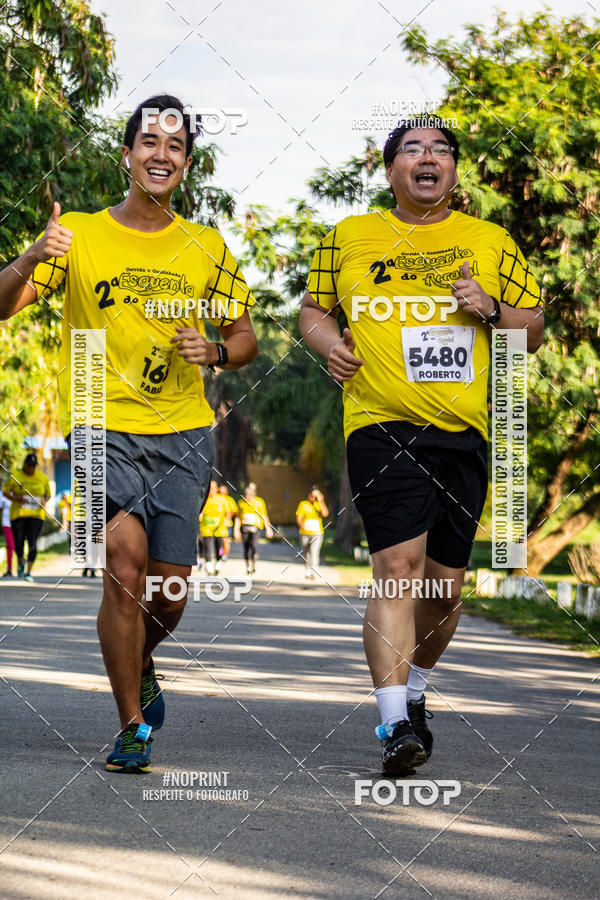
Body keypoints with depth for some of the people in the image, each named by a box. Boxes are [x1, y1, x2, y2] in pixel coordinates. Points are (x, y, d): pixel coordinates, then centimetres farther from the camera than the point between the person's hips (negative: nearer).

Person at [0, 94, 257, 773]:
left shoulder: (208, 249, 10)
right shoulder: (80, 236, 2)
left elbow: (245, 339, 17)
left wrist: (214, 351, -7)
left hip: (184, 434, 3)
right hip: (104, 428, -2)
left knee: (169, 587, -2)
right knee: (125, 559, -21)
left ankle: (138, 668, 34)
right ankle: (132, 725, -8)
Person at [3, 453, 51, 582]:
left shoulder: (42, 478, 5)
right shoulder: (15, 477, -1)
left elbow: (48, 493, 15)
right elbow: (5, 492, 4)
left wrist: (45, 501, -8)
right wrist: (16, 499, -15)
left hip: (36, 514, 0)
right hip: (18, 514, 0)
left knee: (32, 542, -12)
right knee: (18, 543, 1)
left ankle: (29, 572, -6)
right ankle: (21, 562, 34)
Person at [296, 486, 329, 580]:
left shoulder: (319, 504, 5)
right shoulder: (303, 504, 4)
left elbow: (325, 514, -12)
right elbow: (298, 518, -1)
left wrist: (321, 501, -13)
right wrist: (301, 525, -23)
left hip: (317, 533, -2)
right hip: (305, 533, 2)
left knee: (314, 552, -19)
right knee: (306, 554, 11)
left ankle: (313, 573, -26)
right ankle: (307, 573, 27)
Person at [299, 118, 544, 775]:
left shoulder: (491, 243, 12)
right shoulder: (348, 239, 10)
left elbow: (534, 331, 15)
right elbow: (312, 309, 21)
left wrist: (491, 309, -5)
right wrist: (327, 339, -1)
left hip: (464, 433, 3)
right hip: (381, 425, -3)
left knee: (444, 586, 8)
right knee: (398, 565, -18)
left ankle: (414, 690, 35)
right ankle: (394, 724, -21)